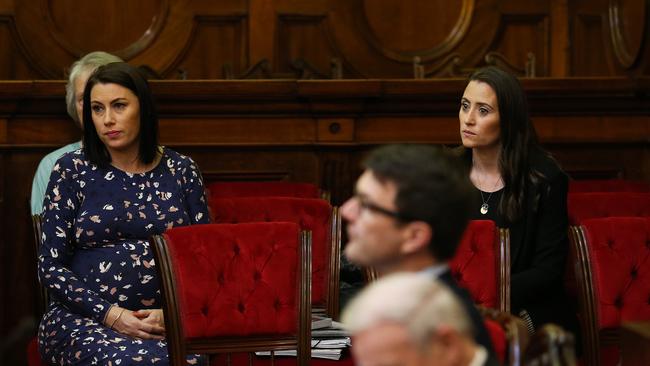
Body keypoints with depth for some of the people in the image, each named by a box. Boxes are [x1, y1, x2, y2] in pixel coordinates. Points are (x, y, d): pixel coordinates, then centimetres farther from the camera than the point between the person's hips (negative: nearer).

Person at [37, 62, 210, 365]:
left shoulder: (181, 171, 10)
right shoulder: (72, 170, 5)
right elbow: (50, 266, 1)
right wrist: (112, 315, -12)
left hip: (168, 321, 2)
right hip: (83, 319, -2)